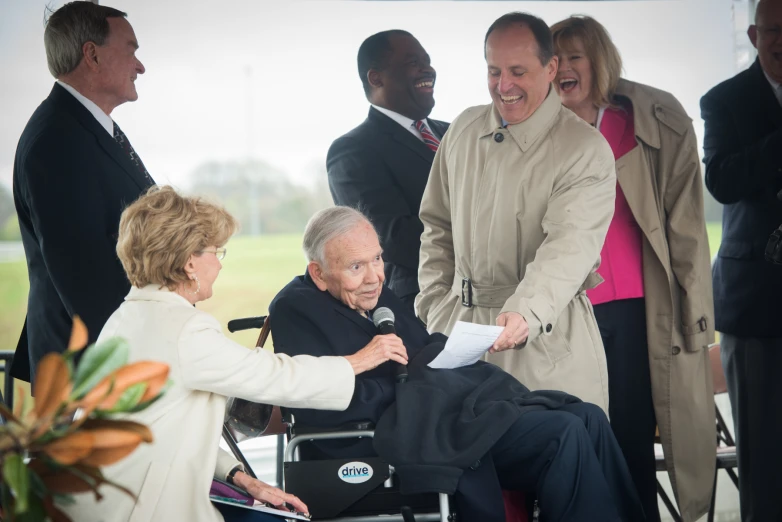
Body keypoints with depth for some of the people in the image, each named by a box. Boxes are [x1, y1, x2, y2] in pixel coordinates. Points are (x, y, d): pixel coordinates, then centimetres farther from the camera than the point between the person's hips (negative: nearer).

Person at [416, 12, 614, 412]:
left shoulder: (585, 150, -9)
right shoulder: (463, 131, 10)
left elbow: (569, 249, -22)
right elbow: (437, 229, 18)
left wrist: (526, 314, -38)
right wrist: (432, 312, 9)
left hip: (545, 338, -5)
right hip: (460, 328, 5)